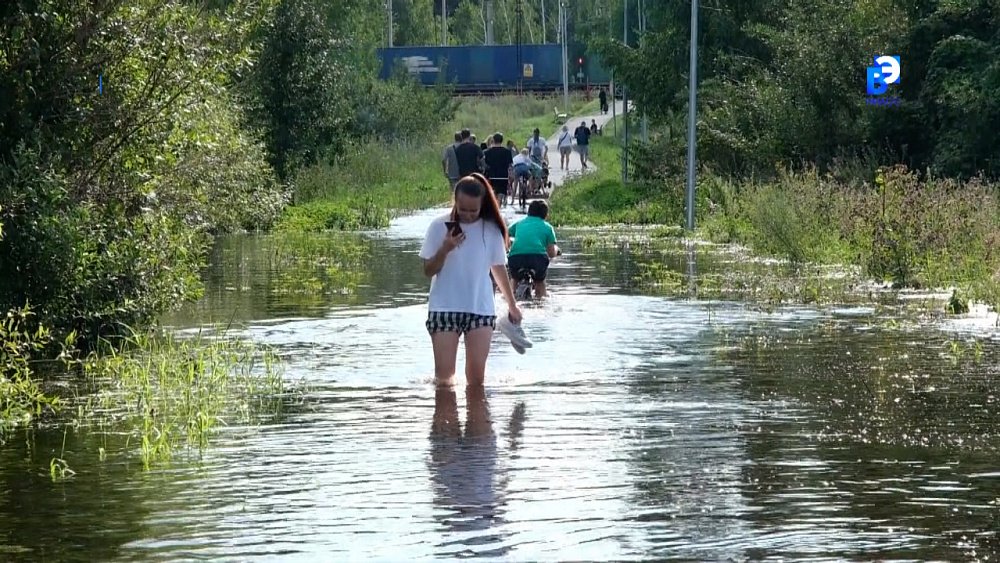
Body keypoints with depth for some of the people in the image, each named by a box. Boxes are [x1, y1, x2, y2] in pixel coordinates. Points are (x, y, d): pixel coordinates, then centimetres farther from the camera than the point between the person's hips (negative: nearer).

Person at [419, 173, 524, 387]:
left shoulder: (491, 230, 1)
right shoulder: (439, 226, -4)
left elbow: (498, 268, 15)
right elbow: (428, 271, -1)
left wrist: (512, 305, 21)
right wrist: (444, 250, -19)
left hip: (481, 308, 1)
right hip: (444, 308, -1)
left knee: (476, 377, -2)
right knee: (444, 377, -6)